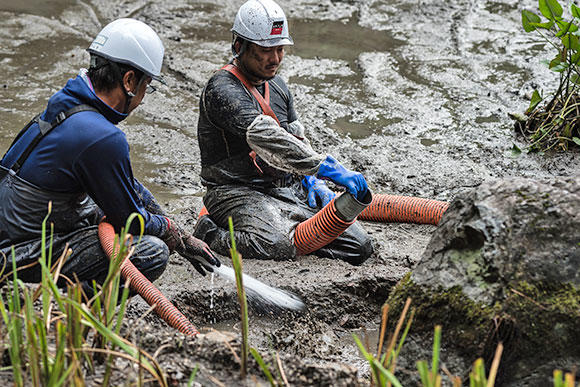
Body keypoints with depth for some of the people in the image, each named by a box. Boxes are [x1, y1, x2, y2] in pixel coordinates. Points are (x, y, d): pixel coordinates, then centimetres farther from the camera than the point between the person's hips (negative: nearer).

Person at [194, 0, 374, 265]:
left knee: (359, 246, -6)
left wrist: (312, 182, 2)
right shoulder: (223, 90, -15)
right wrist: (326, 168, -36)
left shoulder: (277, 86, 15)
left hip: (289, 189, 8)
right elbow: (265, 137, -31)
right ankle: (209, 233, -8)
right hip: (238, 191, -7)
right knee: (277, 245, -38)